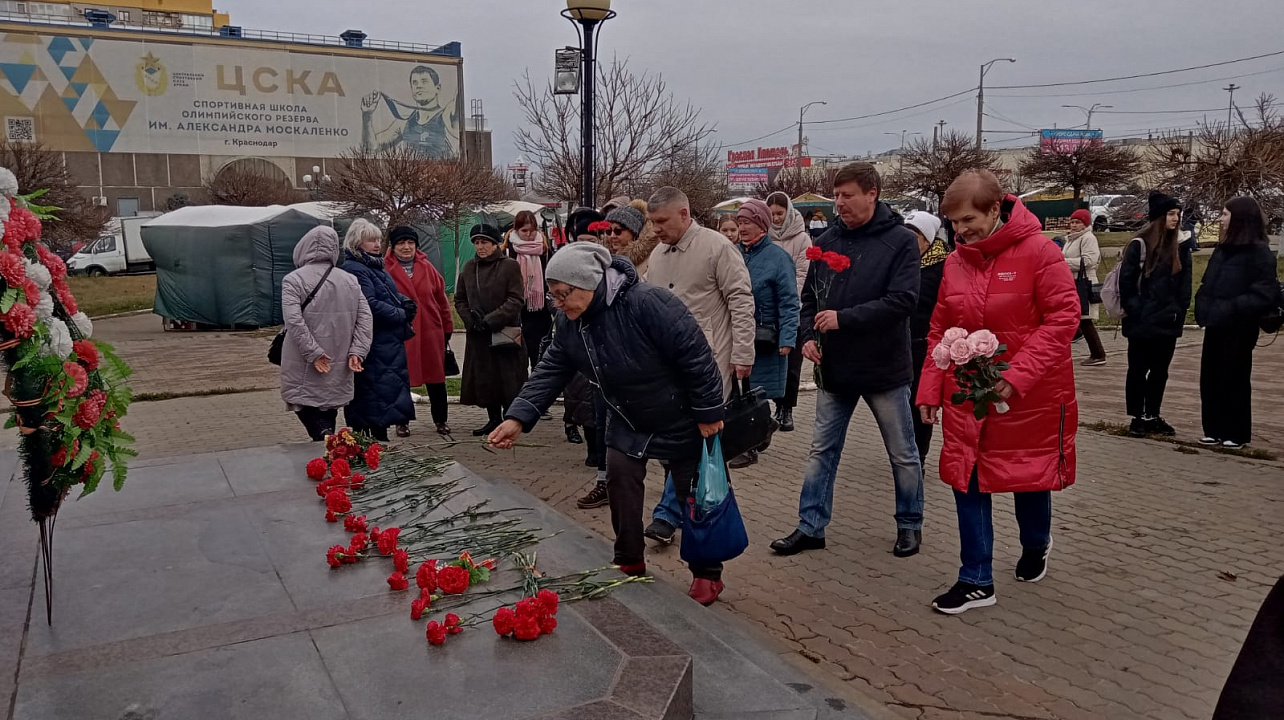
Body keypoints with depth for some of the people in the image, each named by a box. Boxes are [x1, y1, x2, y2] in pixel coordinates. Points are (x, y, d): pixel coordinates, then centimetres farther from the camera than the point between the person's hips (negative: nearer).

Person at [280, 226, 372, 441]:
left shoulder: (293, 280, -7)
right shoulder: (350, 280, 7)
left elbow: (293, 320, -18)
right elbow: (365, 318, 0)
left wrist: (313, 353, -15)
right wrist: (357, 351, -4)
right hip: (338, 369, 5)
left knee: (305, 407, 3)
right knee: (327, 413, 16)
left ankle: (324, 436, -20)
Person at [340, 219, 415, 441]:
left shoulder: (376, 266, 18)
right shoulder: (354, 269, -13)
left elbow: (393, 296, 22)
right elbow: (371, 304, -21)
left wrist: (405, 304, 1)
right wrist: (401, 314, -11)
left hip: (389, 344, 10)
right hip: (374, 347, -10)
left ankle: (380, 437, 21)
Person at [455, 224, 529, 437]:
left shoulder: (510, 266, -5)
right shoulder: (469, 268, 10)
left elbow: (516, 300, -10)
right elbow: (459, 299, 14)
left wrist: (490, 320, -15)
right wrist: (471, 318, -4)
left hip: (505, 333, -5)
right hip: (478, 335, 5)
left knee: (508, 378, -3)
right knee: (484, 378, 8)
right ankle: (494, 418, 21)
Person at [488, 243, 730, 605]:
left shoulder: (648, 303, -34)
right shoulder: (570, 323, -9)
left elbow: (695, 355, -31)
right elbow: (550, 372, -6)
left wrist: (709, 413, -25)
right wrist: (518, 418, -18)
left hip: (681, 421, -6)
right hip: (629, 420, 7)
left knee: (695, 495, 5)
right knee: (620, 480, 3)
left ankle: (707, 574, 22)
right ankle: (629, 563, 23)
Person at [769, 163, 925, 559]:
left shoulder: (900, 241, -10)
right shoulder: (827, 241, 4)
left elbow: (902, 301, -20)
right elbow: (810, 295, 12)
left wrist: (844, 319, -24)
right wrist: (809, 335, -5)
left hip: (884, 368, -4)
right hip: (834, 367, 4)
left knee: (903, 454, 11)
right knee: (821, 451, 10)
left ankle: (910, 524, 30)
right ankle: (811, 527, 20)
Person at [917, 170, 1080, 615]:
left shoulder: (1038, 251, -13)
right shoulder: (956, 262, 2)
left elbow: (1063, 318, -16)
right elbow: (940, 330, 7)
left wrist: (1018, 374, -23)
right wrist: (930, 389, 2)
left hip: (1029, 395, -4)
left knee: (1030, 474, 13)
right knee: (967, 479, 4)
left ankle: (1035, 545, 45)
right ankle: (976, 581, 15)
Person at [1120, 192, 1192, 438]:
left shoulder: (1180, 249, 10)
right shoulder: (1139, 245, -7)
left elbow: (1185, 285, 12)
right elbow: (1126, 282, -9)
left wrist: (1180, 311, 2)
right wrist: (1135, 311, -11)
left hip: (1168, 322, 5)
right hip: (1142, 323, -5)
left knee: (1160, 371, 11)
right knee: (1138, 370, 4)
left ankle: (1153, 416, 21)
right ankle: (1138, 418, 11)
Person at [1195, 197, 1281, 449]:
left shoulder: (1259, 252, -11)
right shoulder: (1223, 249, 11)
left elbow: (1265, 293, -17)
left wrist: (1231, 309, -22)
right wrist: (1203, 308, 2)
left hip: (1238, 329, -7)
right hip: (1215, 326, 7)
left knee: (1234, 380, 3)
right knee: (1210, 378, 9)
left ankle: (1236, 434, 14)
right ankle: (1214, 430, 19)